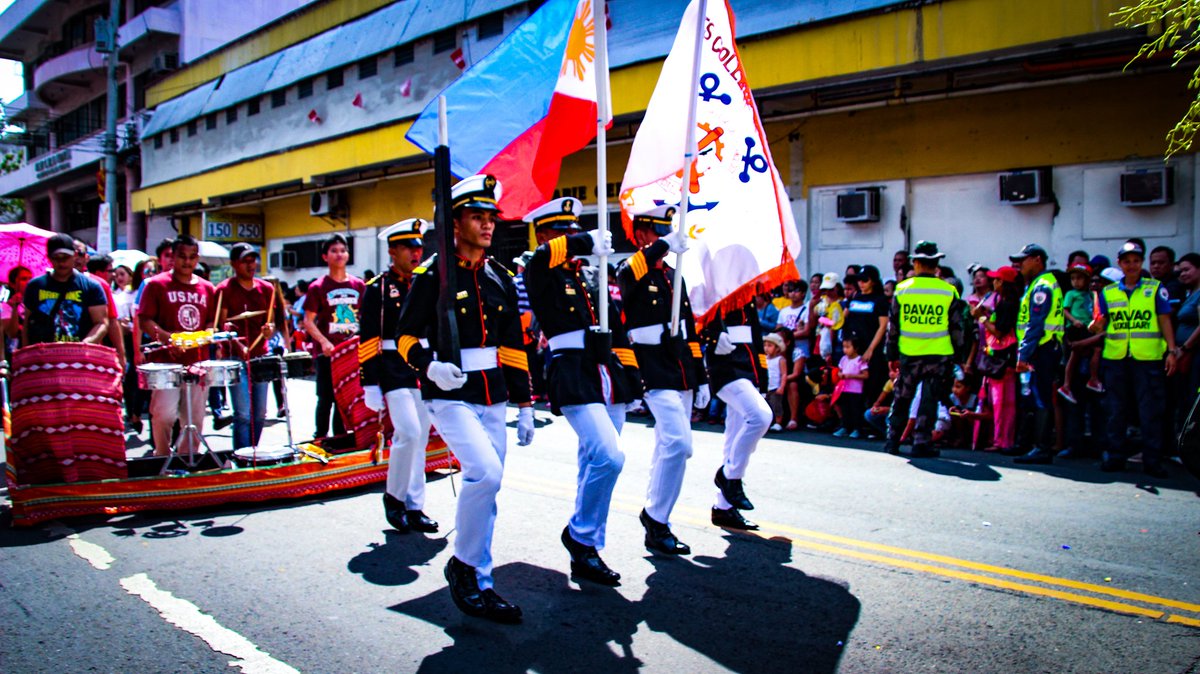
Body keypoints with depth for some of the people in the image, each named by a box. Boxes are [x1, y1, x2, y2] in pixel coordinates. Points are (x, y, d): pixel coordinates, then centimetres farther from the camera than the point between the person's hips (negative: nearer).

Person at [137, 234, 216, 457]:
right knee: (164, 413, -14)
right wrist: (167, 337, -20)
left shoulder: (207, 289, 14)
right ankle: (163, 457, 6)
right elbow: (144, 321, -4)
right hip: (167, 362, -4)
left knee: (195, 419, 8)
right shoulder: (157, 285, 2)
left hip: (198, 362, 4)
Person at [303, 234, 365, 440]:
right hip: (327, 353, -3)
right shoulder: (318, 287, -1)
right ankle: (320, 438, 11)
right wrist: (323, 342, -18)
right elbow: (308, 321, -3)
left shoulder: (358, 285, 9)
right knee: (326, 398, 0)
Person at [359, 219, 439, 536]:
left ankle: (414, 508, 16)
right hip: (394, 370, -5)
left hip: (425, 370, 6)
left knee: (420, 439, 8)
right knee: (408, 433, -16)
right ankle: (393, 496, 5)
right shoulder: (377, 289, -2)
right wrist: (371, 384, -13)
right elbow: (368, 341, -8)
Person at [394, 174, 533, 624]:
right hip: (451, 396, -6)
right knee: (485, 472, -22)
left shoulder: (501, 279, 11)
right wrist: (429, 366, -24)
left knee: (485, 486, 8)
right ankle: (465, 564, 0)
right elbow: (407, 335, -3)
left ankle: (477, 584, 22)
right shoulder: (433, 274, -4)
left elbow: (513, 347, 14)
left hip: (492, 397, 6)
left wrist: (524, 406, 12)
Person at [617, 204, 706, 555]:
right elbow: (627, 275, -33)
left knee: (668, 448, 13)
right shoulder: (631, 270, -5)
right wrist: (664, 246, -44)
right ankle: (657, 520, -4)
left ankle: (654, 515, 26)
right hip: (656, 373, -8)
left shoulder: (673, 276, 16)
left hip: (683, 375, 8)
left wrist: (701, 378, 16)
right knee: (679, 443, -18)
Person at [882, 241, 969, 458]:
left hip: (908, 354, 1)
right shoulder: (949, 291, -2)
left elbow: (893, 326, 4)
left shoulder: (902, 289, -1)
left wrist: (891, 354, 12)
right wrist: (957, 352, 14)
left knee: (901, 399, 13)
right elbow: (958, 327, 3)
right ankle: (922, 442, 4)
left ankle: (892, 441, 18)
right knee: (929, 400, 5)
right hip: (939, 354, -1)